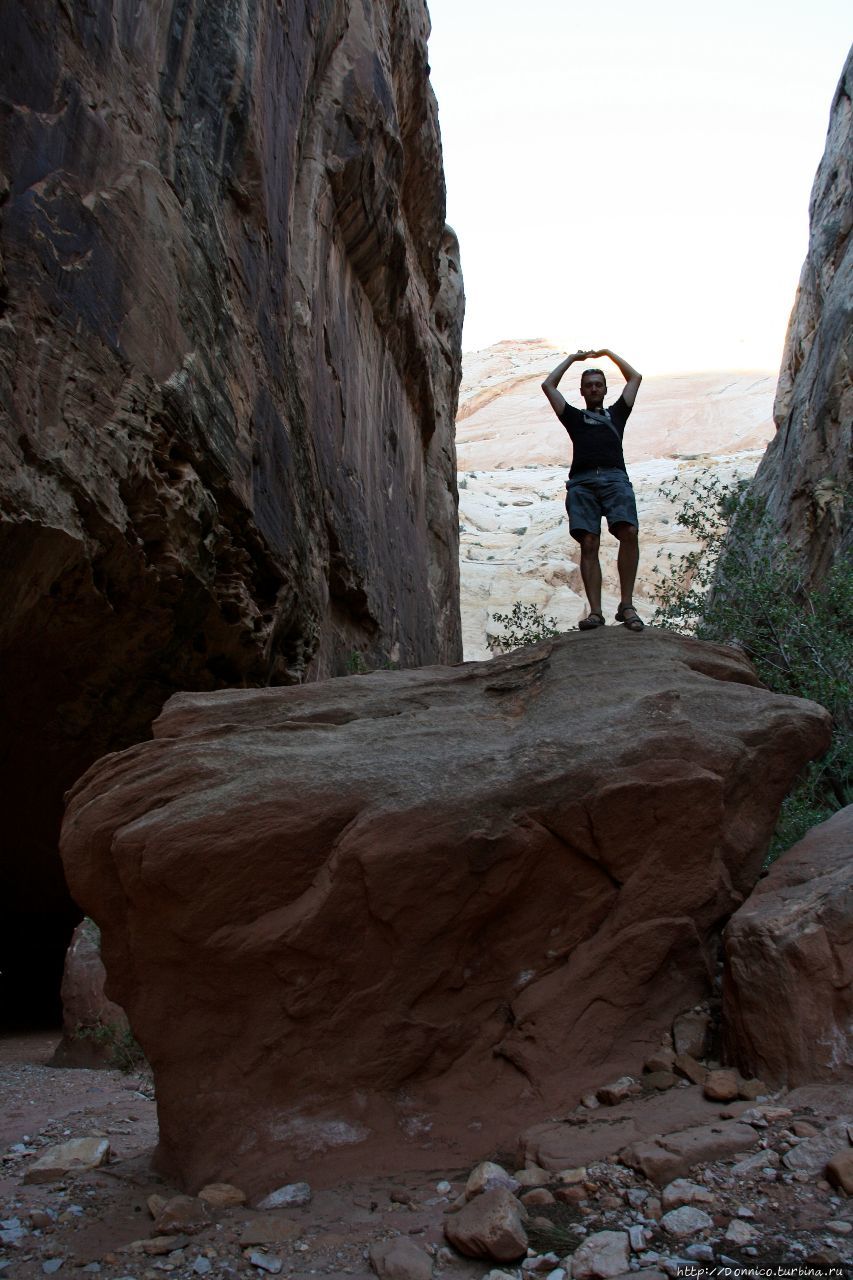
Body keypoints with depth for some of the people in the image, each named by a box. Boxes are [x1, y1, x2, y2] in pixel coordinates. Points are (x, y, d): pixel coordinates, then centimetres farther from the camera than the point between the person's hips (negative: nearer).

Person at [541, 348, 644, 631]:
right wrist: (573, 358, 41)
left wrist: (608, 353, 45)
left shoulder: (616, 413, 34)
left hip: (614, 477, 0)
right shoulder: (575, 417, 32)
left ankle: (626, 605, -23)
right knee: (588, 544, -16)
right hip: (582, 482, 0)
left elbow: (635, 378, 38)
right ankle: (595, 611, -24)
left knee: (628, 532, -25)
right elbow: (548, 385, 32)